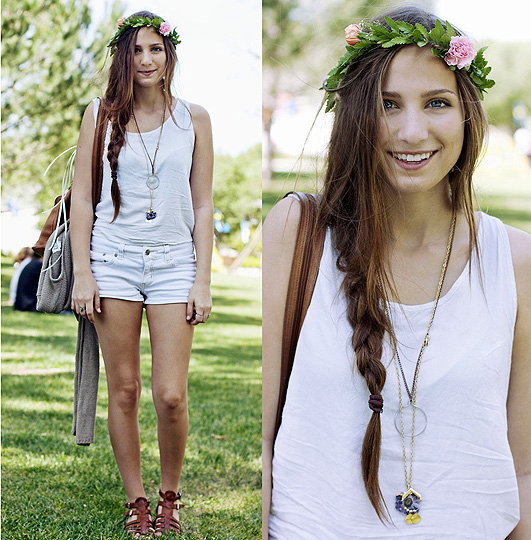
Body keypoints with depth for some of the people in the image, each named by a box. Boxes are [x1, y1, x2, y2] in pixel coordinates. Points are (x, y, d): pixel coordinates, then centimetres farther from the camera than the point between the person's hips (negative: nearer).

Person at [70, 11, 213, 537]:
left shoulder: (193, 118, 7)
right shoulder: (100, 113, 6)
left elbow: (203, 206, 7)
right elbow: (81, 197, 5)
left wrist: (202, 280, 1)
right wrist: (82, 273, -2)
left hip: (174, 262, 0)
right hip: (113, 259, 0)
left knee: (171, 395, -7)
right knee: (123, 390, 2)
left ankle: (170, 497, 16)